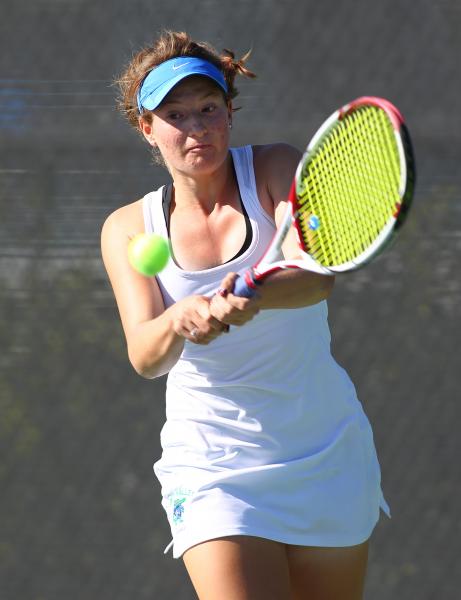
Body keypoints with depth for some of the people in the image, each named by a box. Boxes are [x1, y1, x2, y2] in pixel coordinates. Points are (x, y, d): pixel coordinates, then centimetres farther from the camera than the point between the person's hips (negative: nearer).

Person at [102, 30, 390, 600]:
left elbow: (317, 275, -23)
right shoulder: (128, 228, -2)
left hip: (325, 452, 1)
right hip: (212, 463, -1)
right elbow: (144, 356, -16)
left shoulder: (276, 169, -5)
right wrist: (179, 322, -39)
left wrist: (253, 298, -45)